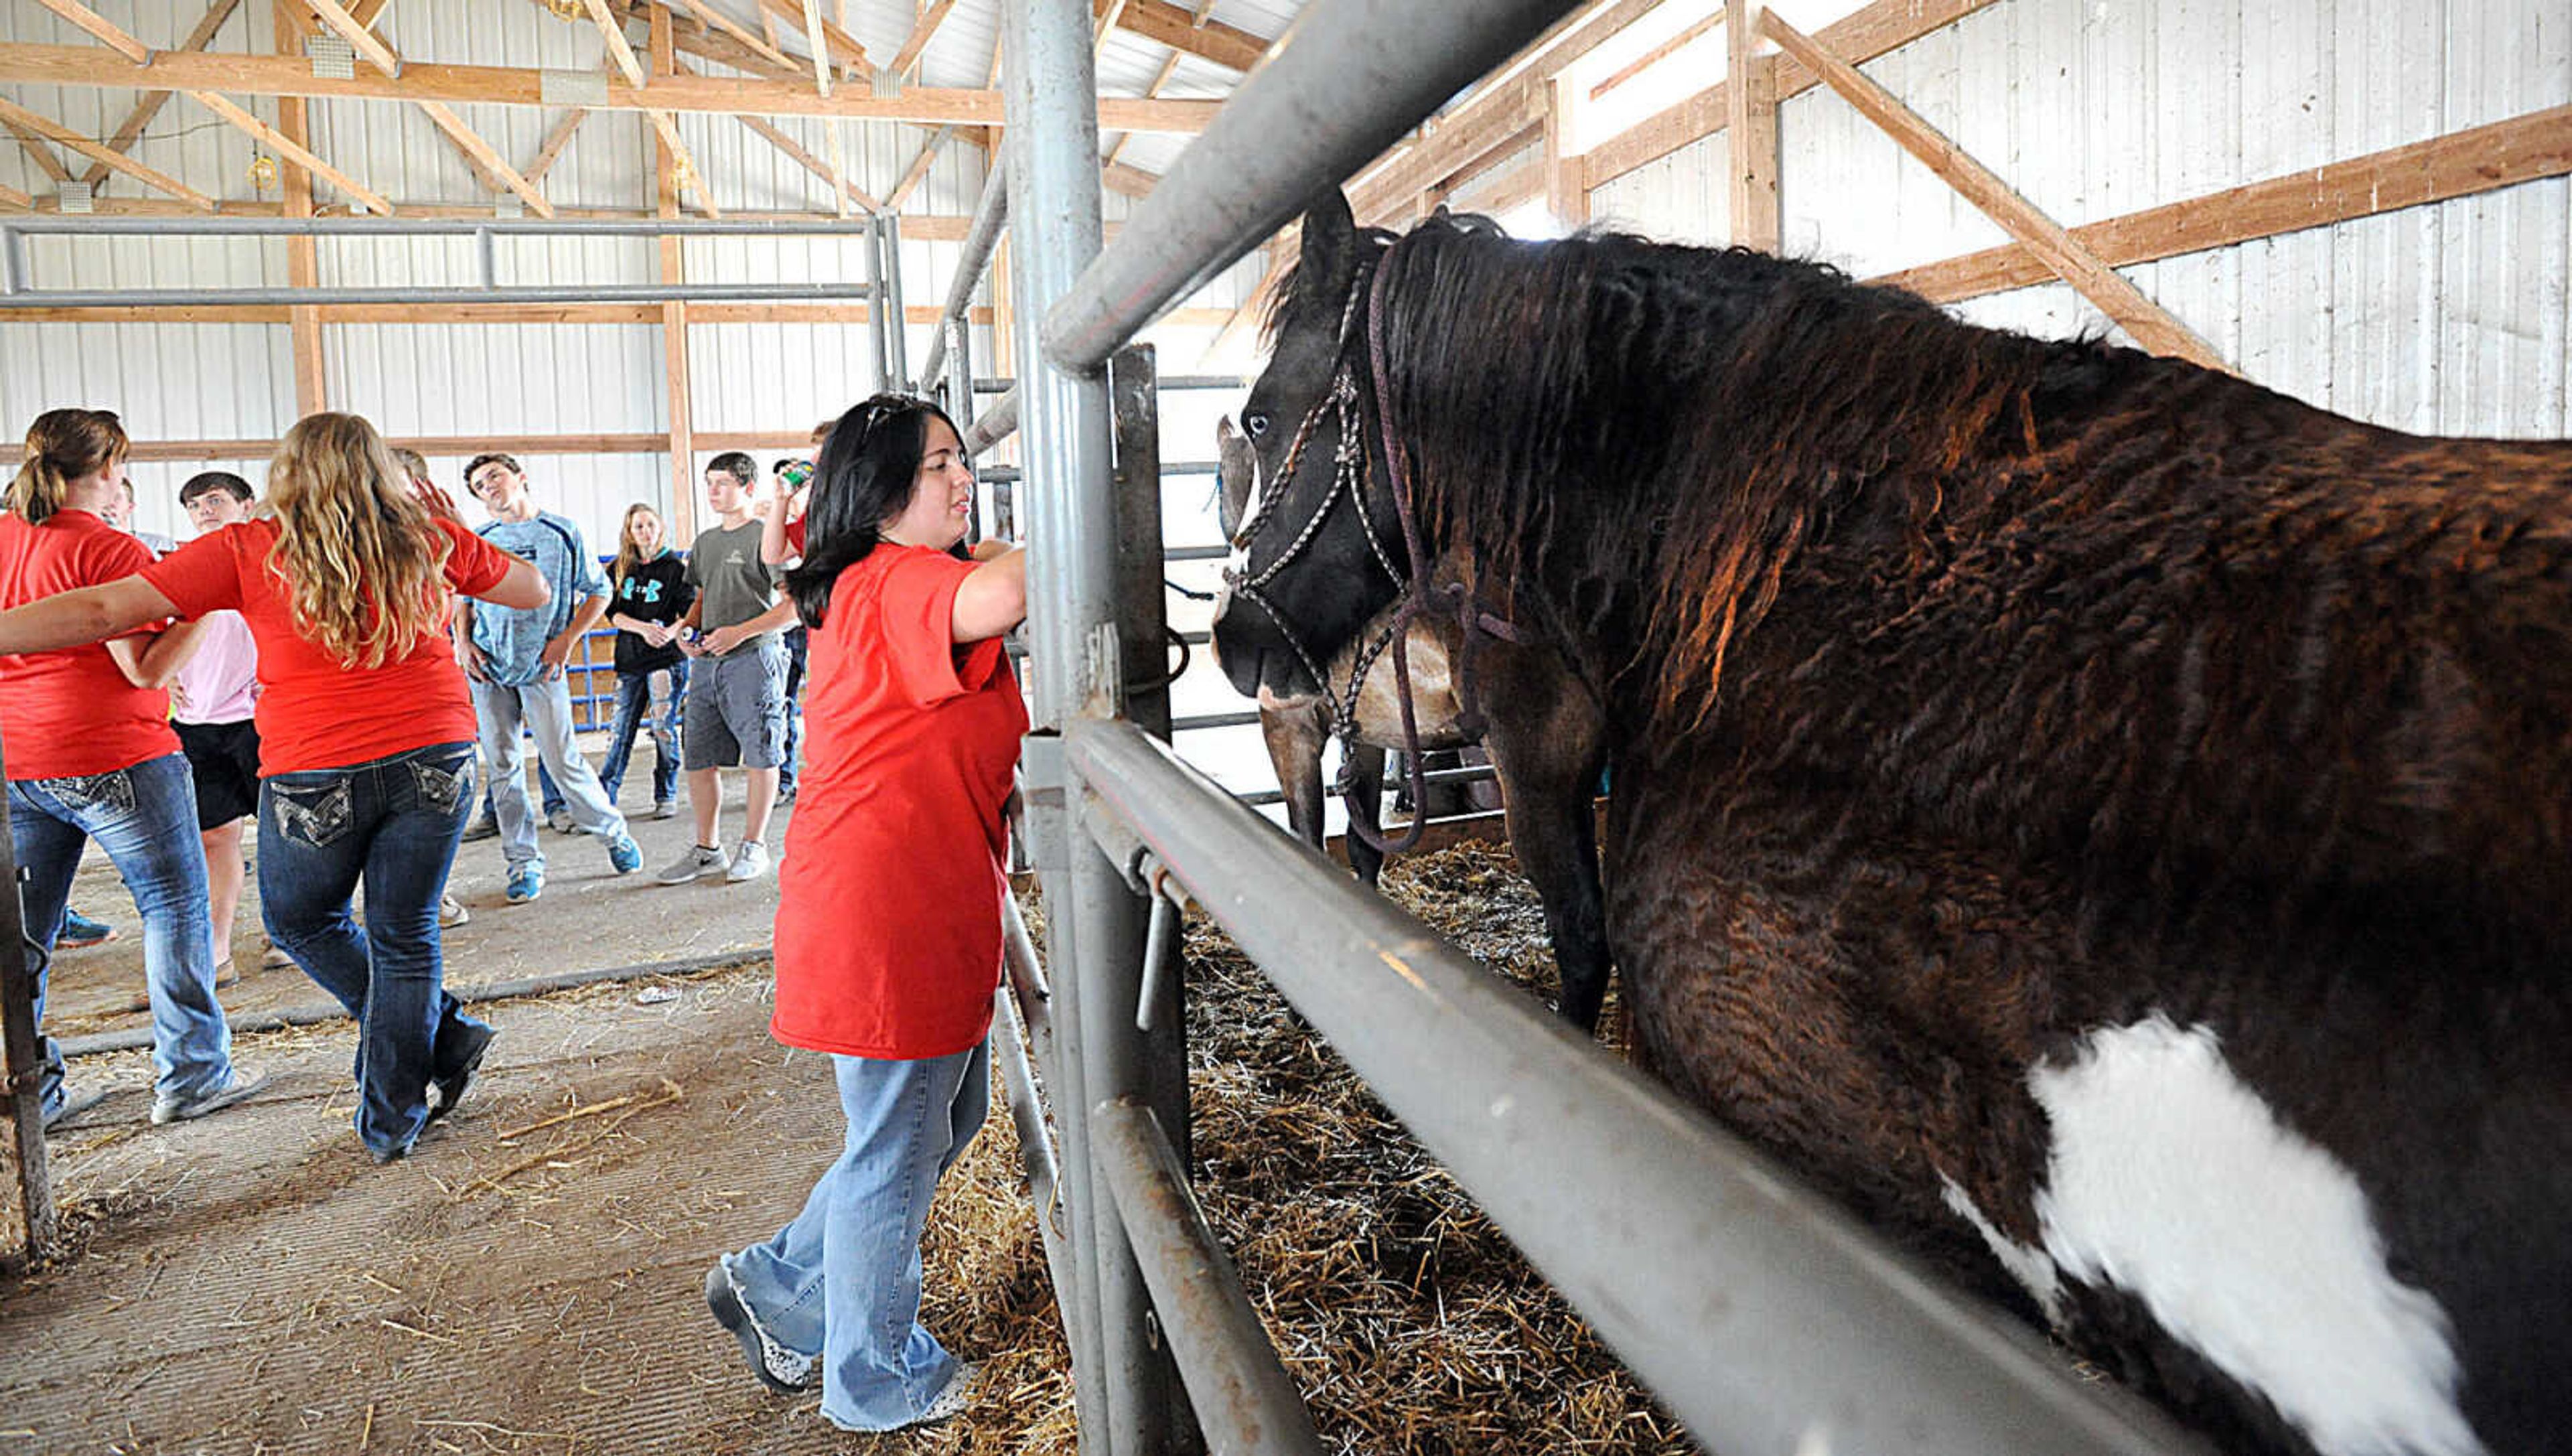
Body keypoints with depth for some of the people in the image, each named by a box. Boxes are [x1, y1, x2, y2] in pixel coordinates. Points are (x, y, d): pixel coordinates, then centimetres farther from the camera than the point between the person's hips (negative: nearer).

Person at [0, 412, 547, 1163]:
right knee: (404, 938, 12)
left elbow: (102, 611, -5)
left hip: (316, 775, -2)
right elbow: (533, 591, 14)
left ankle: (444, 1039, 20)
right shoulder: (430, 534, 2)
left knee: (303, 920, 23)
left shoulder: (250, 551, -4)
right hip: (434, 761, 2)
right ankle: (391, 1122, 17)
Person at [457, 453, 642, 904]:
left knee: (561, 760, -6)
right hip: (488, 666, 4)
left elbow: (598, 593, 4)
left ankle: (614, 832, 17)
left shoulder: (562, 533, 1)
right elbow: (465, 600, 20)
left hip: (542, 667, -3)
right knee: (502, 765, 3)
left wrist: (567, 640, -6)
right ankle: (523, 862, 11)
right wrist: (464, 643, 3)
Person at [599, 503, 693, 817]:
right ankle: (604, 796, 9)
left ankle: (664, 797, 6)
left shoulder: (675, 567, 1)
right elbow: (613, 612, 2)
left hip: (667, 658, -3)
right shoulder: (618, 570, 10)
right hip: (629, 659, 3)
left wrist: (671, 632, -24)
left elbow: (690, 611, -4)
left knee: (664, 727, -4)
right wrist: (644, 628, -15)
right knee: (621, 730, 3)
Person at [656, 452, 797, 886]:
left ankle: (753, 846, 9)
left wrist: (741, 632, -17)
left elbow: (796, 603, -11)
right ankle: (707, 849, 17)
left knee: (760, 756, 0)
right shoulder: (705, 541, 19)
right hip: (705, 661, 7)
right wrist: (687, 628, 8)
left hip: (753, 658, -7)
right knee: (699, 760, 7)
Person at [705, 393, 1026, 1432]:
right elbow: (1000, 596, -39)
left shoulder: (876, 586, 15)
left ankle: (778, 1291, 37)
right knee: (895, 1150, 7)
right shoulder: (892, 585, -19)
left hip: (935, 904, 10)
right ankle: (878, 1382, 30)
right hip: (882, 912, -10)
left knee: (950, 1116, 22)